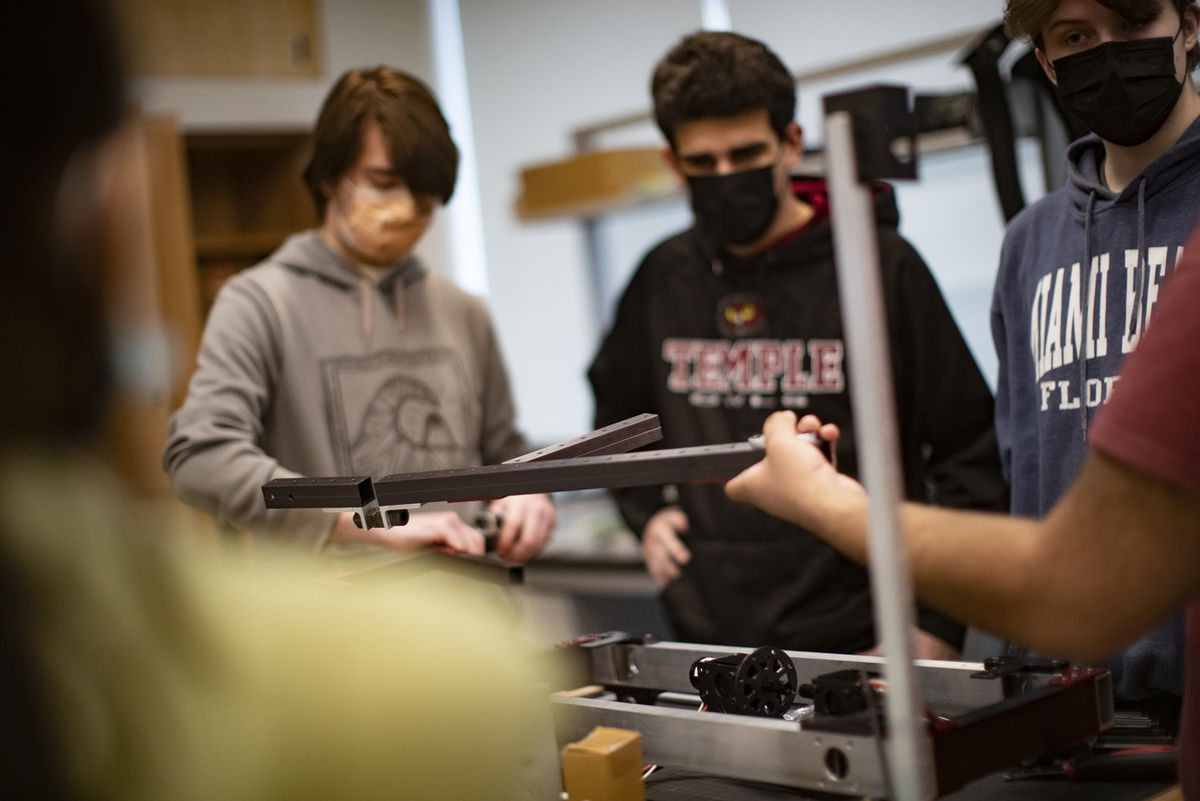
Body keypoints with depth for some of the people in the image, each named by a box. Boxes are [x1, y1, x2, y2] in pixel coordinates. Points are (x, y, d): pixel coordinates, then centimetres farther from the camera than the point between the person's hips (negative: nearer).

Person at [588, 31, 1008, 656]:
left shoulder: (881, 265, -6)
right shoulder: (662, 281, 6)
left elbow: (972, 448, -4)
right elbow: (615, 411, 25)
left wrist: (938, 623, -8)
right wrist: (644, 510, 9)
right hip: (706, 640, 3)